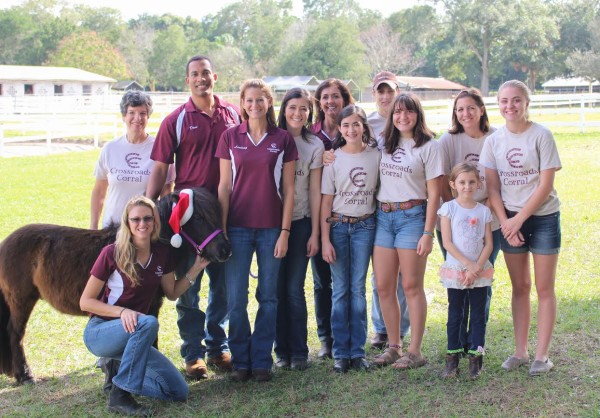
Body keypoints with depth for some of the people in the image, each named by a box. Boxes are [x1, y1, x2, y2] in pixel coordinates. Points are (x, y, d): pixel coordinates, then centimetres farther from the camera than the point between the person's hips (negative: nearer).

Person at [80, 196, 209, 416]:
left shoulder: (162, 253, -1)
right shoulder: (112, 253, -16)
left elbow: (172, 293, 13)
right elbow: (85, 302, -12)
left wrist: (196, 268, 1)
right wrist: (122, 311, -27)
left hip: (134, 335, 6)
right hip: (100, 332, -6)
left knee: (178, 391, -4)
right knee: (149, 323, -38)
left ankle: (118, 371, 14)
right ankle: (120, 394, -28)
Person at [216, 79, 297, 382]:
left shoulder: (283, 139, 3)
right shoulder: (230, 138, 4)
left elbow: (288, 189, 3)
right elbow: (224, 186, 4)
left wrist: (285, 231, -3)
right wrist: (221, 229, -2)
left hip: (271, 228, 0)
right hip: (238, 227, 0)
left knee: (268, 297, 5)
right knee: (235, 298, 0)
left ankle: (261, 361, 16)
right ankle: (241, 361, 14)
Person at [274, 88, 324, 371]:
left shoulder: (314, 146, 3)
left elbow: (315, 191, 3)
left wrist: (314, 233, 1)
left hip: (300, 222, 0)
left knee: (294, 289, -2)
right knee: (276, 288, 3)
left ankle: (299, 352, 9)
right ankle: (282, 350, 14)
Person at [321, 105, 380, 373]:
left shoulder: (376, 155, 0)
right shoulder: (333, 158, -2)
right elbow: (326, 201, -2)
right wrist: (325, 239, -6)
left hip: (365, 225, 0)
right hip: (337, 225, 0)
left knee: (358, 288, 3)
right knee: (340, 290, 3)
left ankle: (358, 351, 10)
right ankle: (341, 353, 9)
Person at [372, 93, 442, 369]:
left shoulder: (428, 146, -2)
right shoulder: (384, 144, 11)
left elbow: (433, 194, -5)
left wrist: (428, 233, -10)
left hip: (412, 216, -5)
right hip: (382, 216, 5)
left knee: (412, 286, -1)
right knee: (383, 286, 5)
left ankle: (415, 352, 7)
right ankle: (394, 346, 18)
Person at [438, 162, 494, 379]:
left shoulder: (484, 211, 4)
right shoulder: (448, 208, -3)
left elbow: (488, 244, 2)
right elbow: (447, 243, -8)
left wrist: (477, 267, -13)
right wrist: (468, 264, -15)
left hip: (480, 273, 2)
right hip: (455, 271, -2)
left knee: (478, 316, 4)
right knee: (455, 316, 5)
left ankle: (476, 359, 10)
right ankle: (452, 359, 12)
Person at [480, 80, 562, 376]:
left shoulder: (541, 136, -9)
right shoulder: (493, 141, 2)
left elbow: (546, 185, -12)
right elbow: (492, 187, 1)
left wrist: (519, 219, -13)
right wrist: (505, 221, -10)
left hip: (543, 217, -3)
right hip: (510, 220, 4)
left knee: (544, 288, 1)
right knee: (519, 287, 10)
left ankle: (542, 355, 7)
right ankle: (520, 352, 17)